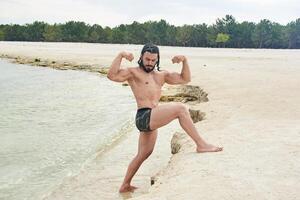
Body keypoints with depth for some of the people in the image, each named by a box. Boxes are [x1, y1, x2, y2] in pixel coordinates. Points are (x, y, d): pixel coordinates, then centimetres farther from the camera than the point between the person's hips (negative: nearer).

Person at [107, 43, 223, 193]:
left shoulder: (161, 75, 21)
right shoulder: (133, 72, 2)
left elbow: (185, 79, 16)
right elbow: (112, 76, -13)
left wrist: (184, 61, 3)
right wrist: (120, 56, -20)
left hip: (151, 119, 9)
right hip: (144, 117, -9)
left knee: (143, 154, 19)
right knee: (180, 108, -23)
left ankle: (125, 186, 33)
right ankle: (201, 144, -20)